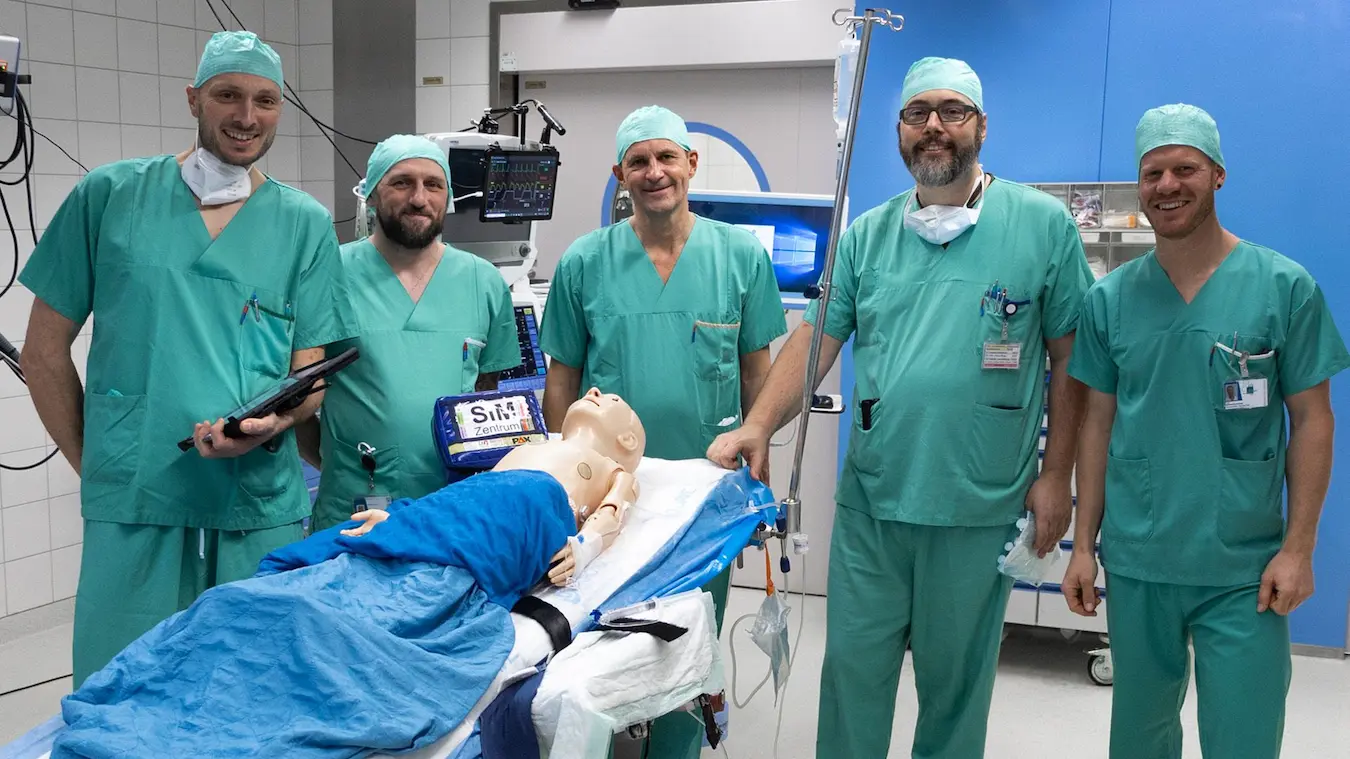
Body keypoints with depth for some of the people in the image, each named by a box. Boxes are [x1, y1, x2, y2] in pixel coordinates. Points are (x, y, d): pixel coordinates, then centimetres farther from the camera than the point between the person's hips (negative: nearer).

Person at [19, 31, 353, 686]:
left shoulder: (305, 224, 5)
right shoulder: (109, 196, 4)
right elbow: (45, 351, 8)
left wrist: (272, 424, -15)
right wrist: (93, 464, 5)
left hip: (261, 514, 1)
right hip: (131, 514, 0)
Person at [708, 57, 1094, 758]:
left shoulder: (1043, 224, -2)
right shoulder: (868, 235, 6)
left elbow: (1069, 357, 0)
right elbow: (815, 340, 3)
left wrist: (1055, 476, -2)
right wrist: (757, 426, -10)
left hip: (981, 508, -2)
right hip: (870, 499, 2)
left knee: (955, 676, 13)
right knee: (852, 668, 10)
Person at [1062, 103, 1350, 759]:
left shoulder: (1284, 287, -4)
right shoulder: (1110, 299, 3)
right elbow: (1099, 423, 7)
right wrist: (1083, 545, 5)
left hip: (1245, 571, -2)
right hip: (1135, 565, 3)